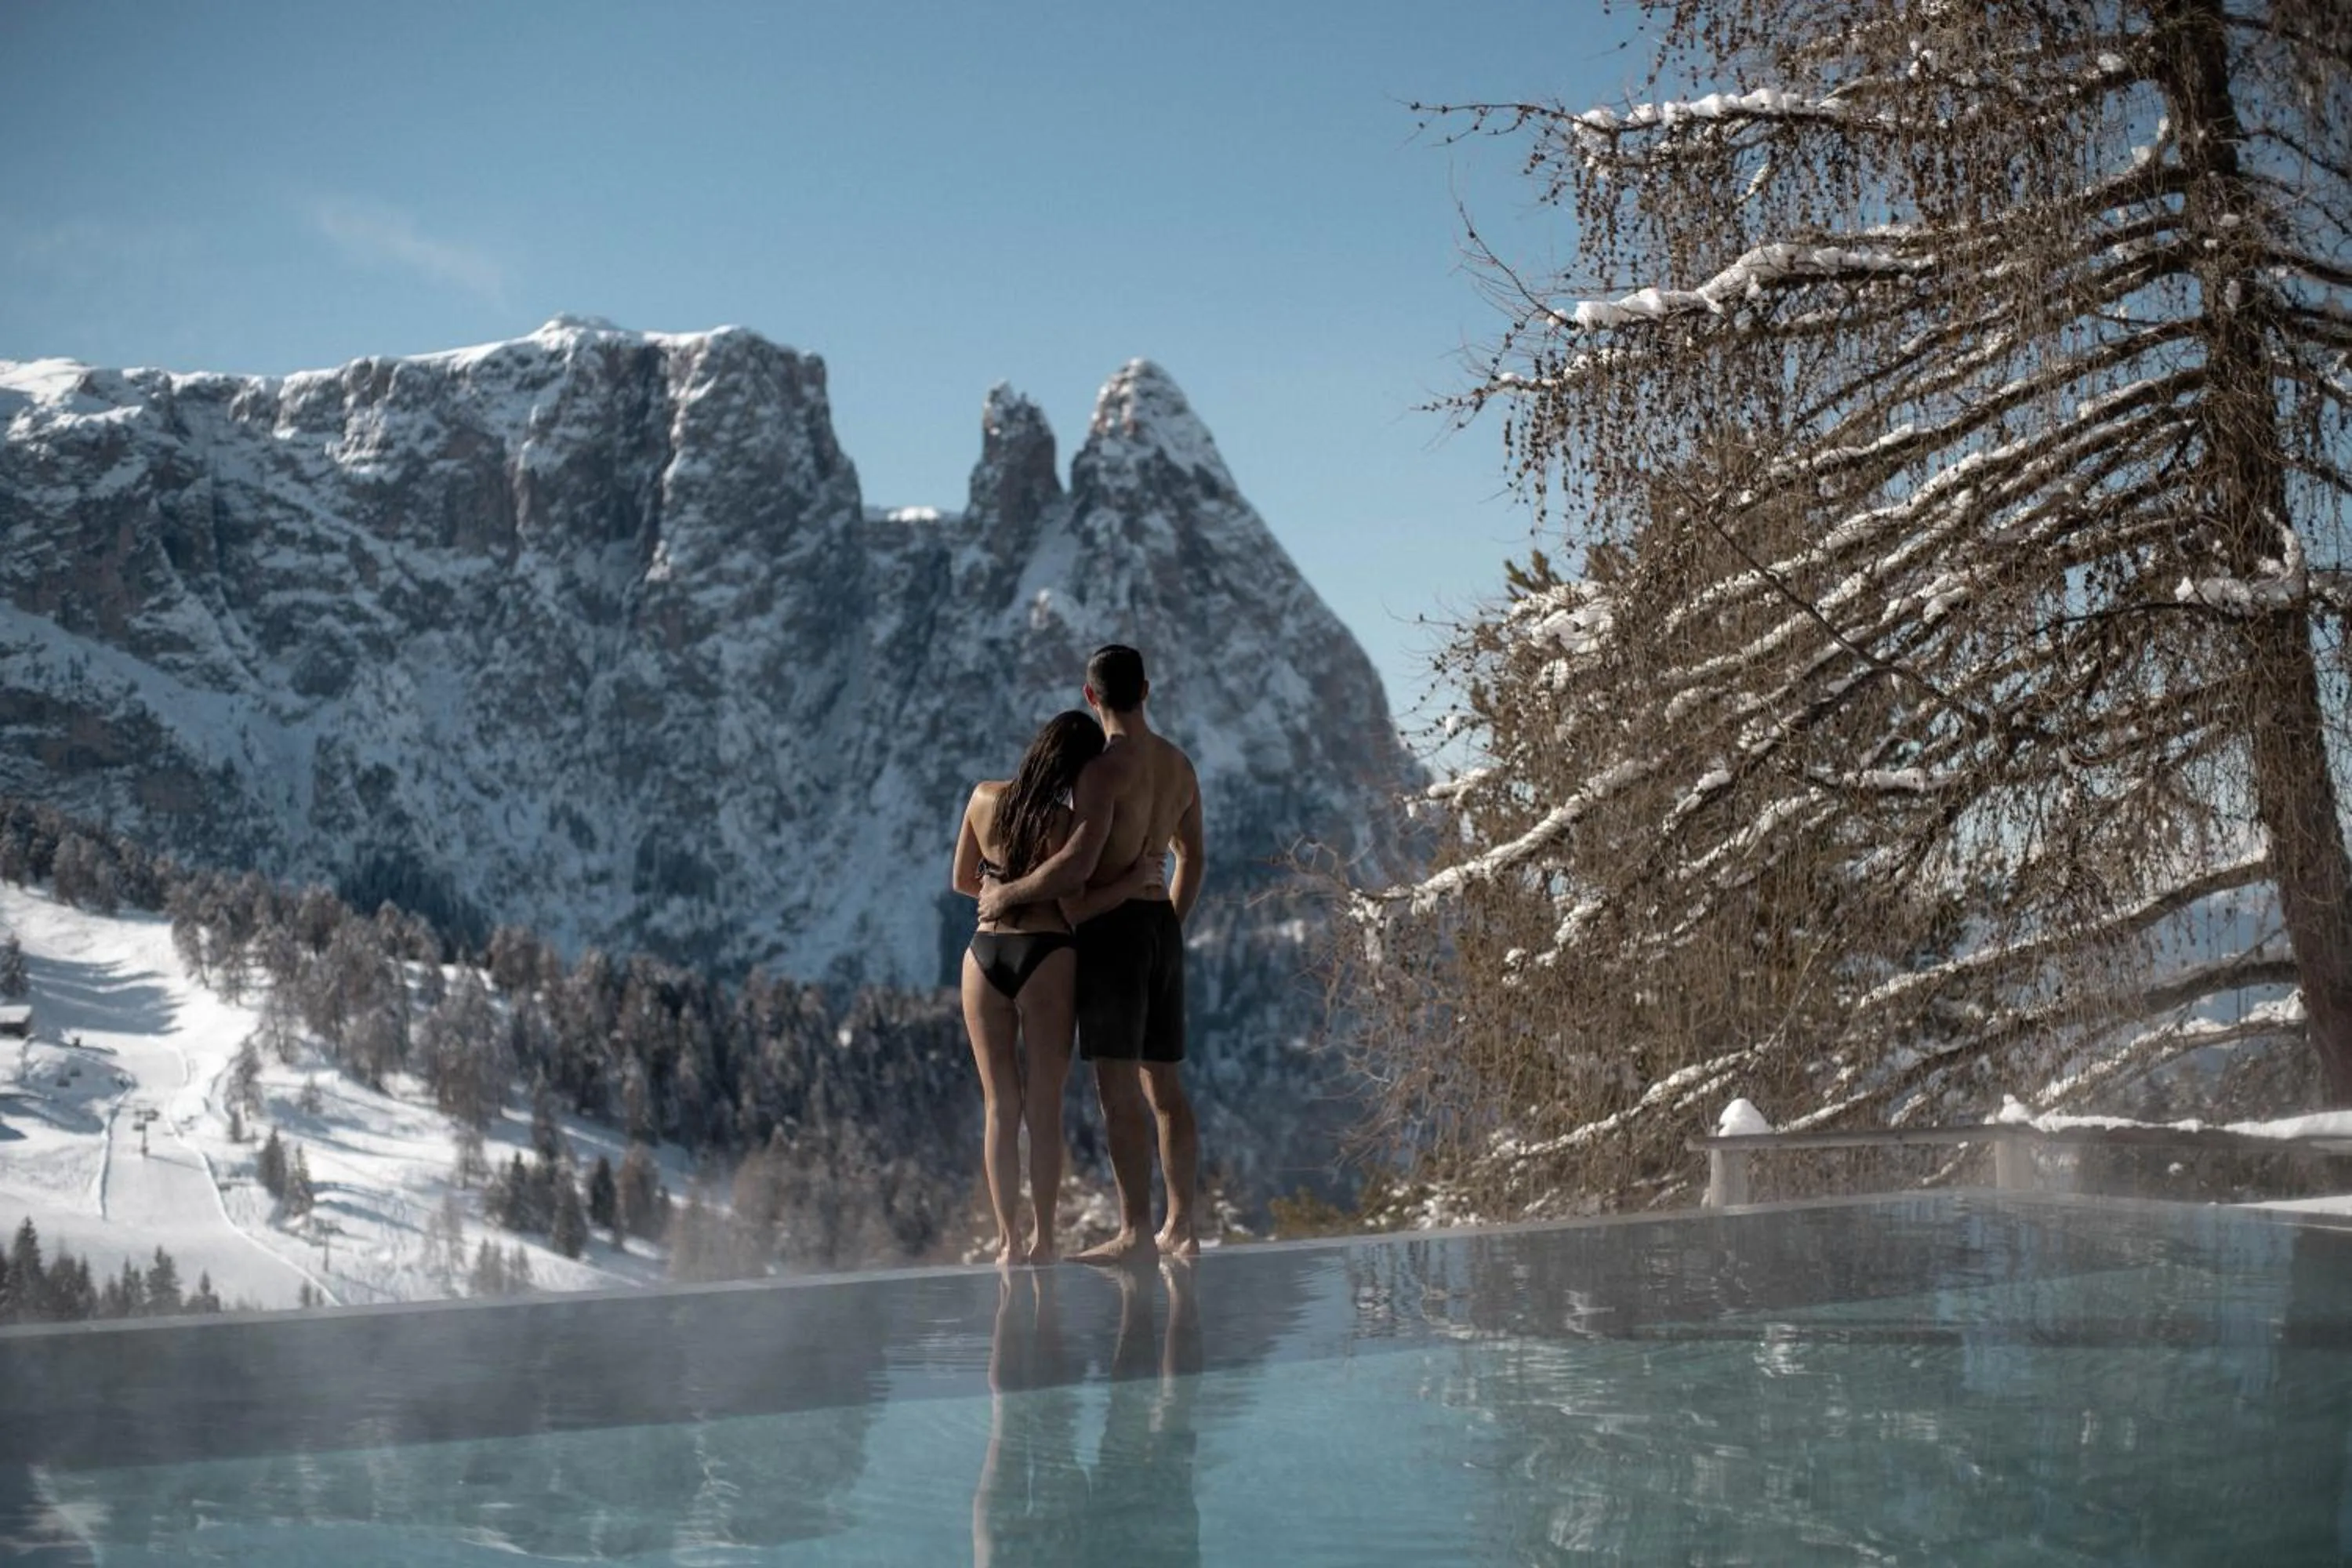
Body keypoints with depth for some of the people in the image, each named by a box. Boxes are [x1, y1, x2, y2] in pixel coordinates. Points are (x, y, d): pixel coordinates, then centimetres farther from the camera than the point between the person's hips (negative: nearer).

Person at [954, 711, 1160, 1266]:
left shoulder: (984, 798, 3)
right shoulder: (1062, 823, -11)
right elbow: (1075, 912, -11)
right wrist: (1136, 879, -4)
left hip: (984, 953, 4)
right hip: (1044, 955, -4)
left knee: (1001, 1106, 8)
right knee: (1044, 1107, 4)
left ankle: (1008, 1239, 5)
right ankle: (1042, 1240, 3)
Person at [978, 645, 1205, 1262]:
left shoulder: (1104, 769, -15)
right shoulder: (1180, 766, 12)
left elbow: (1077, 865, -23)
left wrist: (1006, 894, -9)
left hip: (1111, 929, -8)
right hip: (1161, 930, 8)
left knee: (1118, 1087, -10)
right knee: (1164, 1085, 11)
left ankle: (1136, 1232, -15)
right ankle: (1181, 1227, 13)